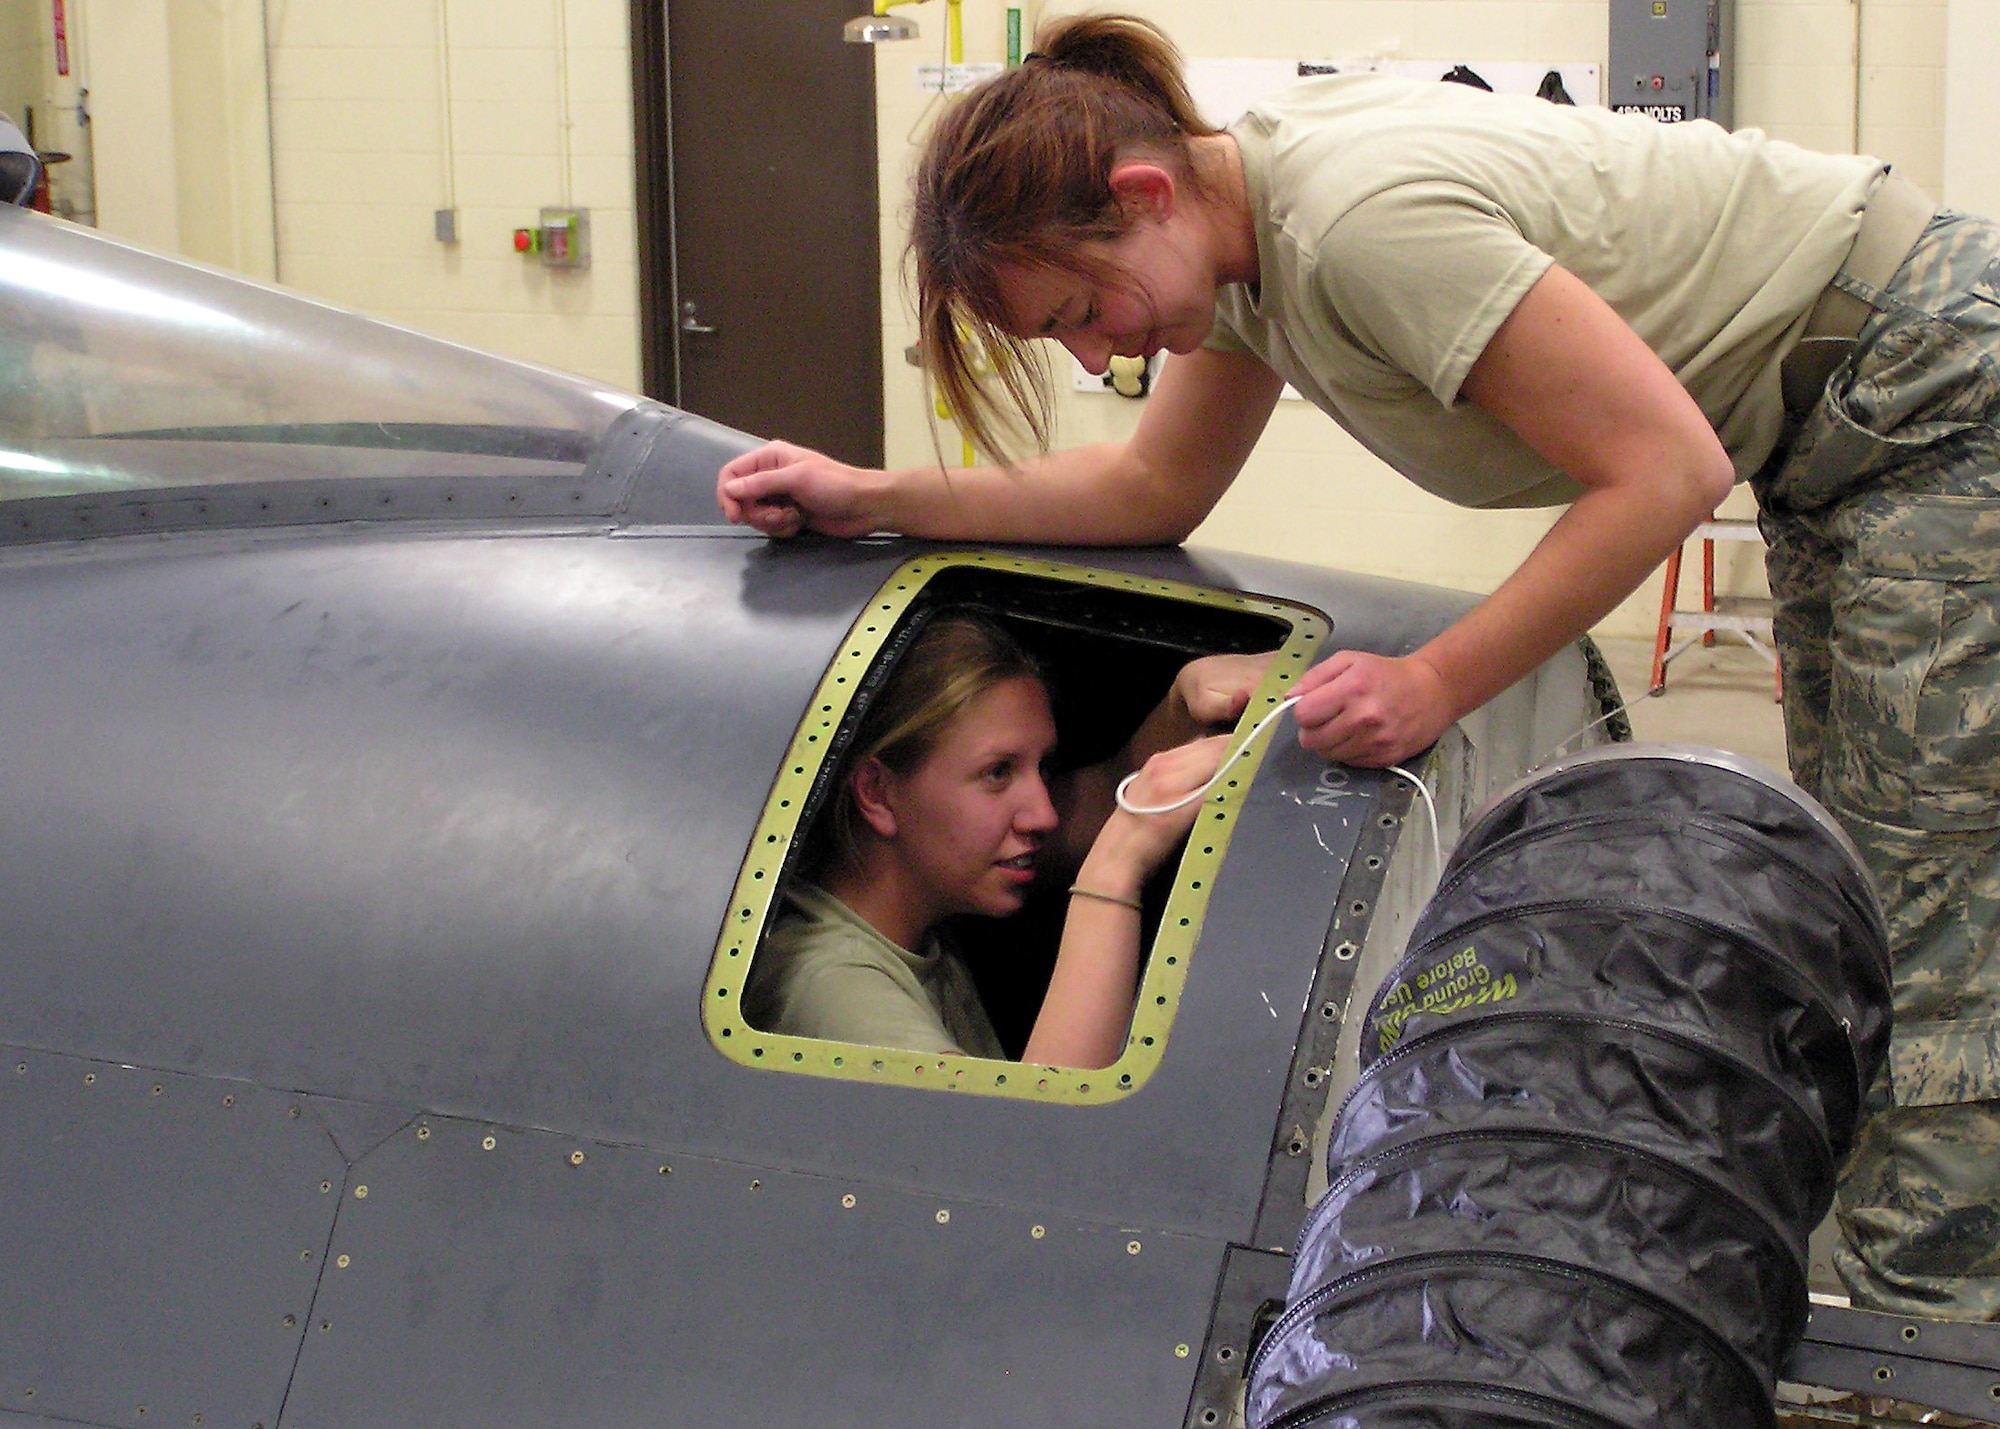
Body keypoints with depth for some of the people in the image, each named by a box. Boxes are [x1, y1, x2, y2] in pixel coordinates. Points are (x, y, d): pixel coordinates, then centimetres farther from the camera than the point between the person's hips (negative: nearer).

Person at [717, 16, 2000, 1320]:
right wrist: (874, 500, 0)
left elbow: (1666, 471, -29)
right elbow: (1156, 490, 9)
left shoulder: (1366, 221, -30)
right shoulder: (1247, 235, -1)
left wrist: (1438, 684, -25)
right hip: (1831, 441, 10)